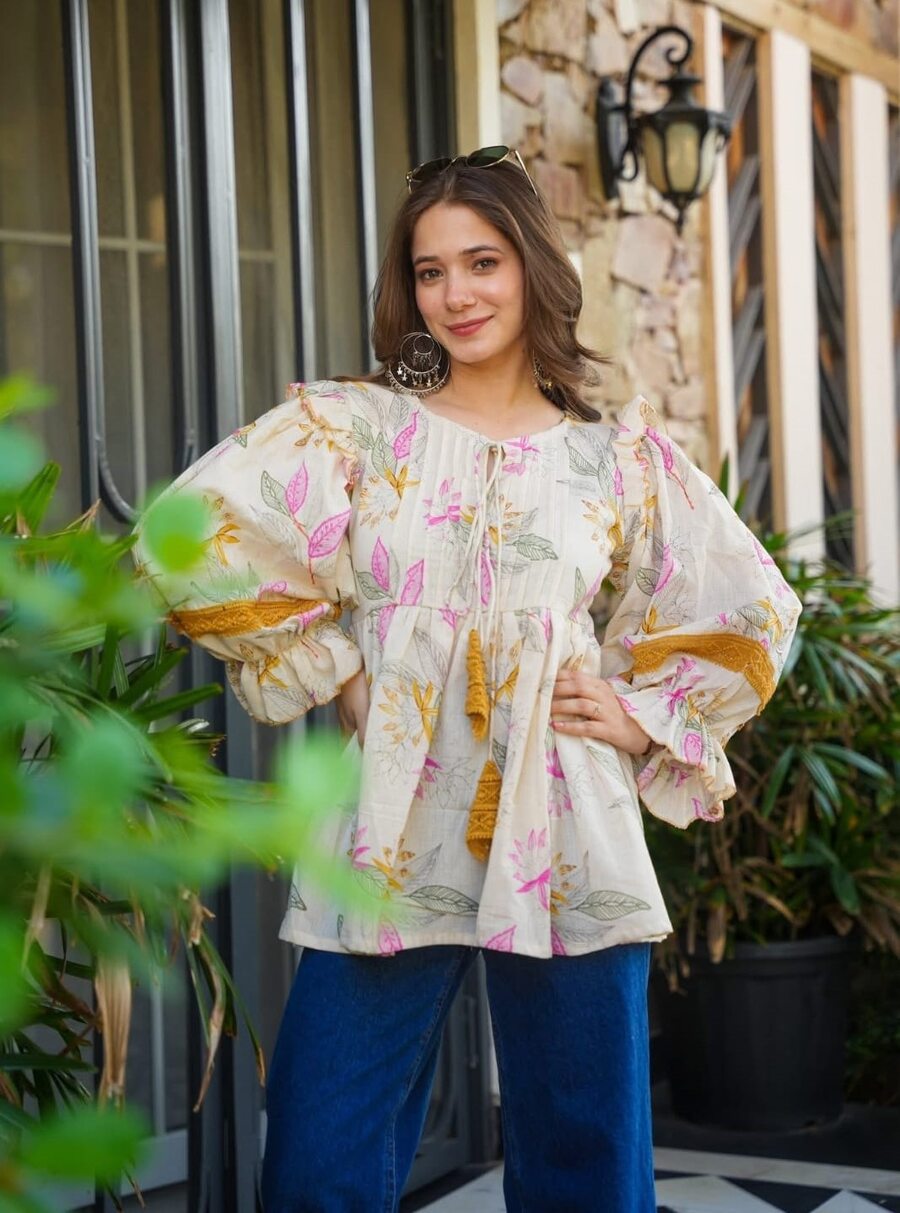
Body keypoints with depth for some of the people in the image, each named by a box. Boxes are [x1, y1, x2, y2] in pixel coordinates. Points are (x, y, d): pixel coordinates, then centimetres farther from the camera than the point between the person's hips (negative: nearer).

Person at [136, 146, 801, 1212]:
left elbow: (746, 611, 17)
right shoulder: (352, 426, 4)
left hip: (565, 845, 1)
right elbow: (198, 538, -6)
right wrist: (330, 671, -4)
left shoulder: (622, 459, 8)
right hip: (393, 841, -1)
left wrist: (646, 719, 6)